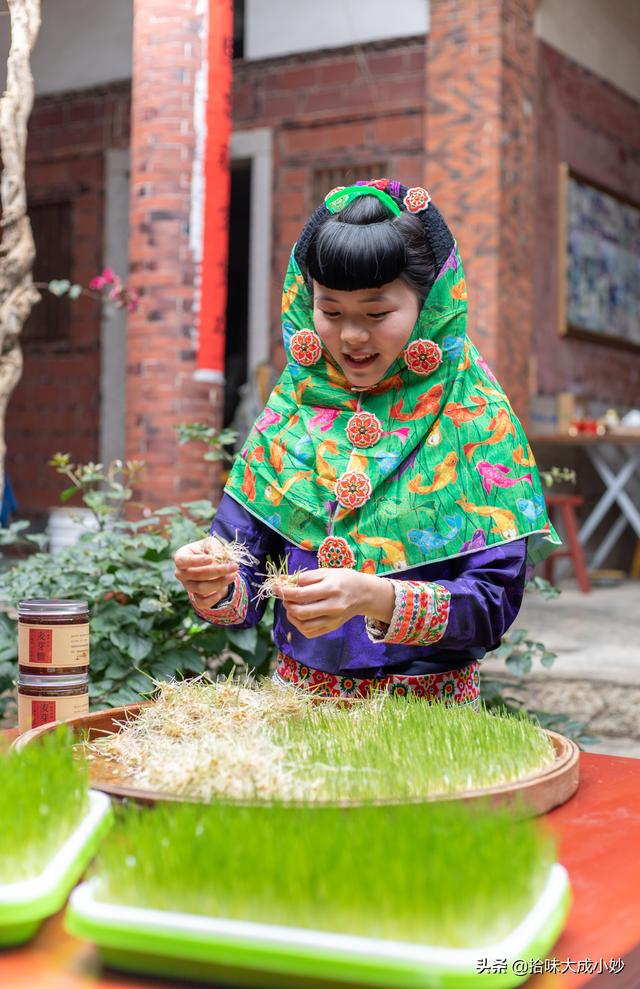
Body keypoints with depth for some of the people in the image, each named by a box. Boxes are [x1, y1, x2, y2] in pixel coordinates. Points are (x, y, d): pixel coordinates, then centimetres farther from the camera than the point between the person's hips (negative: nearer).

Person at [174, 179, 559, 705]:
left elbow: (494, 603, -8)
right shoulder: (288, 414, 6)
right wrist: (216, 587, -16)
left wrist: (375, 598, -23)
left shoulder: (476, 417, -2)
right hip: (297, 702, 3)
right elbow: (248, 594, 6)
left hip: (428, 704, -2)